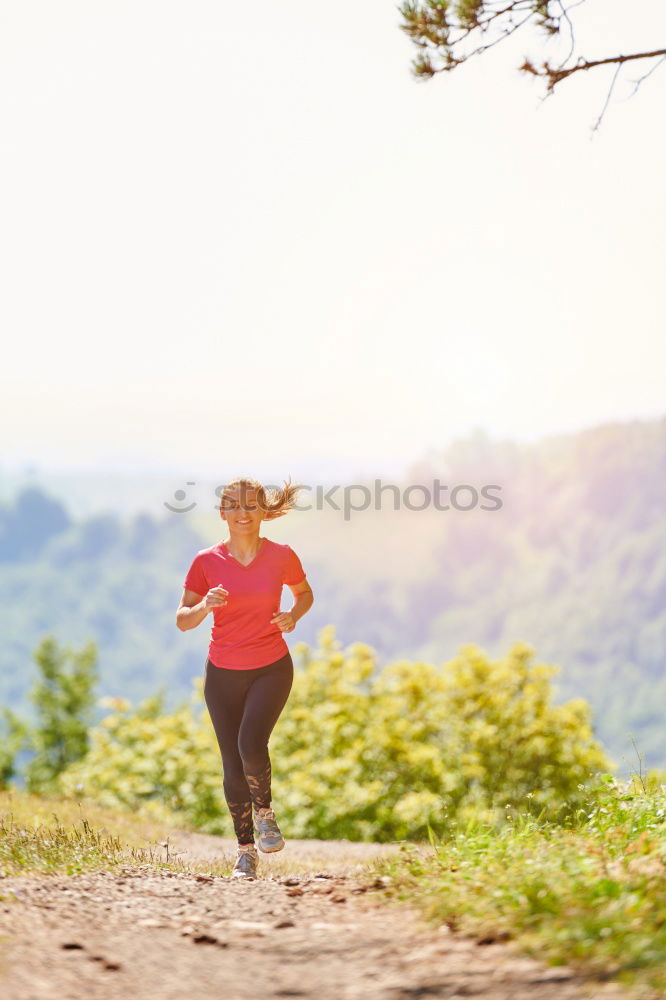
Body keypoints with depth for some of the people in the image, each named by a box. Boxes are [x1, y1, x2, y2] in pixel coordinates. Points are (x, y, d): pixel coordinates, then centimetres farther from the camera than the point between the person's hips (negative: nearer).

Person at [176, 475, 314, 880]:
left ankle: (265, 811, 7)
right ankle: (246, 849, 18)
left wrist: (293, 616, -8)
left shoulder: (281, 556, -6)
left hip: (272, 668, -1)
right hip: (223, 674, 2)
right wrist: (205, 606, -23)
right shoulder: (207, 562, -6)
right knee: (233, 764, 2)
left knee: (251, 745, -23)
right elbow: (182, 620, -2)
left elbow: (305, 593, 13)